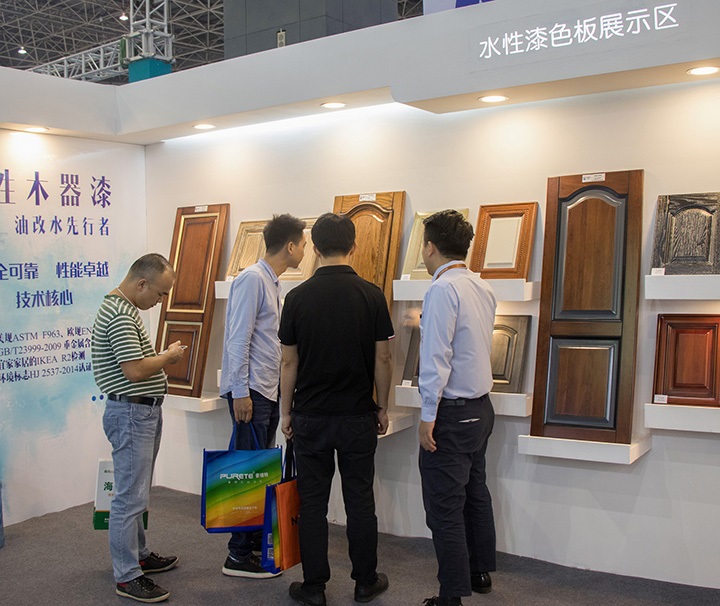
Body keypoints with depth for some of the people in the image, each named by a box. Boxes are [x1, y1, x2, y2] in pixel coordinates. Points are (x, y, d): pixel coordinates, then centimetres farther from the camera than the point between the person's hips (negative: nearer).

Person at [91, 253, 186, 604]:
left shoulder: (123, 308, 14)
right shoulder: (120, 315, -21)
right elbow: (135, 370, -26)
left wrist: (161, 358, 12)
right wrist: (169, 357, -12)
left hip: (143, 412, 11)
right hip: (131, 413, -11)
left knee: (137, 494, 20)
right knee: (130, 497, -4)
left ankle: (139, 555, 32)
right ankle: (127, 577, 4)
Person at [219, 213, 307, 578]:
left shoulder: (273, 282, 16)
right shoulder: (253, 280, -14)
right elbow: (239, 339, -18)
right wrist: (240, 392, -20)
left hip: (268, 391, 10)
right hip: (250, 391, -10)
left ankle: (257, 541, 24)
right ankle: (238, 557, 2)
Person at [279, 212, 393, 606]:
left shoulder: (298, 297, -5)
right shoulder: (371, 295, -6)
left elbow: (289, 361, -2)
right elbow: (382, 358, -3)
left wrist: (286, 412, 8)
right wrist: (382, 407, 9)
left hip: (310, 416, 0)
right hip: (357, 416, 0)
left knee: (312, 502, 8)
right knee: (359, 501, 10)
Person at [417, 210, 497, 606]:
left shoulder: (442, 289, -18)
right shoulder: (483, 288, 7)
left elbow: (436, 358, -22)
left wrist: (428, 416, -17)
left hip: (451, 412, -9)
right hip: (481, 406, 9)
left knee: (445, 507, 0)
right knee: (475, 493, 21)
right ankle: (480, 572, 37)